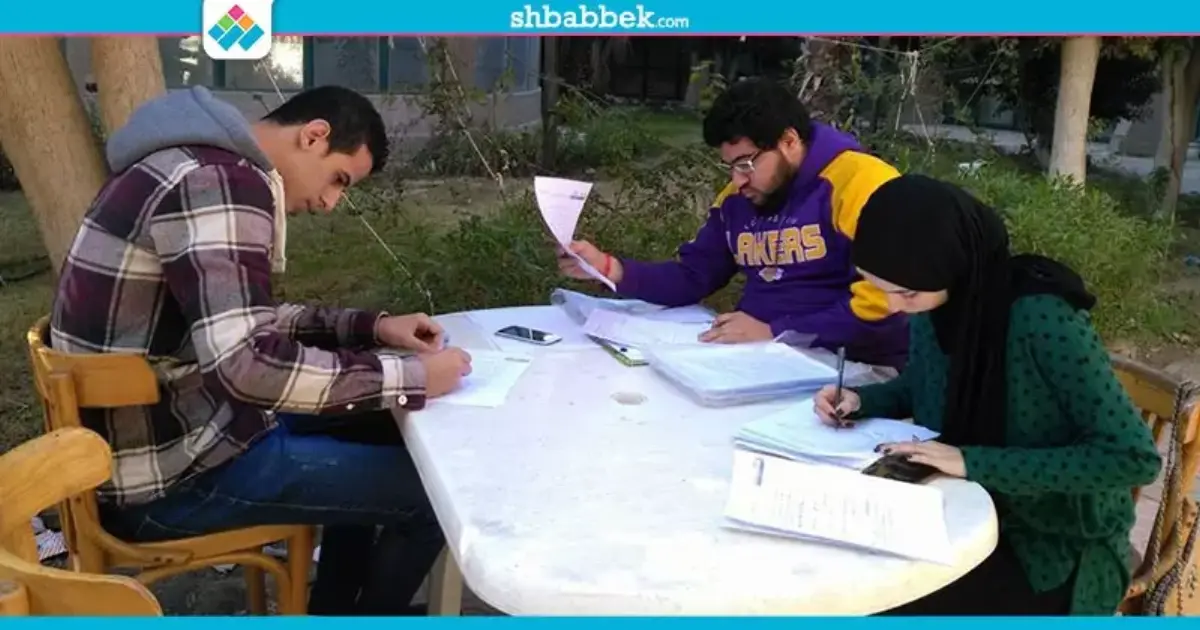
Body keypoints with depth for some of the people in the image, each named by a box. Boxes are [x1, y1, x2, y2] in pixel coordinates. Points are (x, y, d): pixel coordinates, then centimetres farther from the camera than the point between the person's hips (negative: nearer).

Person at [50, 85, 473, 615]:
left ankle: (334, 608, 33)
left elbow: (246, 321, 17)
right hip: (166, 474, -10)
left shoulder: (203, 167, 10)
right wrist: (413, 377, -23)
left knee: (376, 430, 21)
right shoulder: (222, 182, -22)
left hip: (158, 425, 10)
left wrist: (370, 327, 6)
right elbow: (248, 363, -32)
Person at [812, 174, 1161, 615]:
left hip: (1053, 543, -6)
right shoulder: (936, 304, -8)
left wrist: (974, 462, -30)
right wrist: (863, 401, -9)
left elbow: (1134, 458, -26)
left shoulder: (1044, 319, -27)